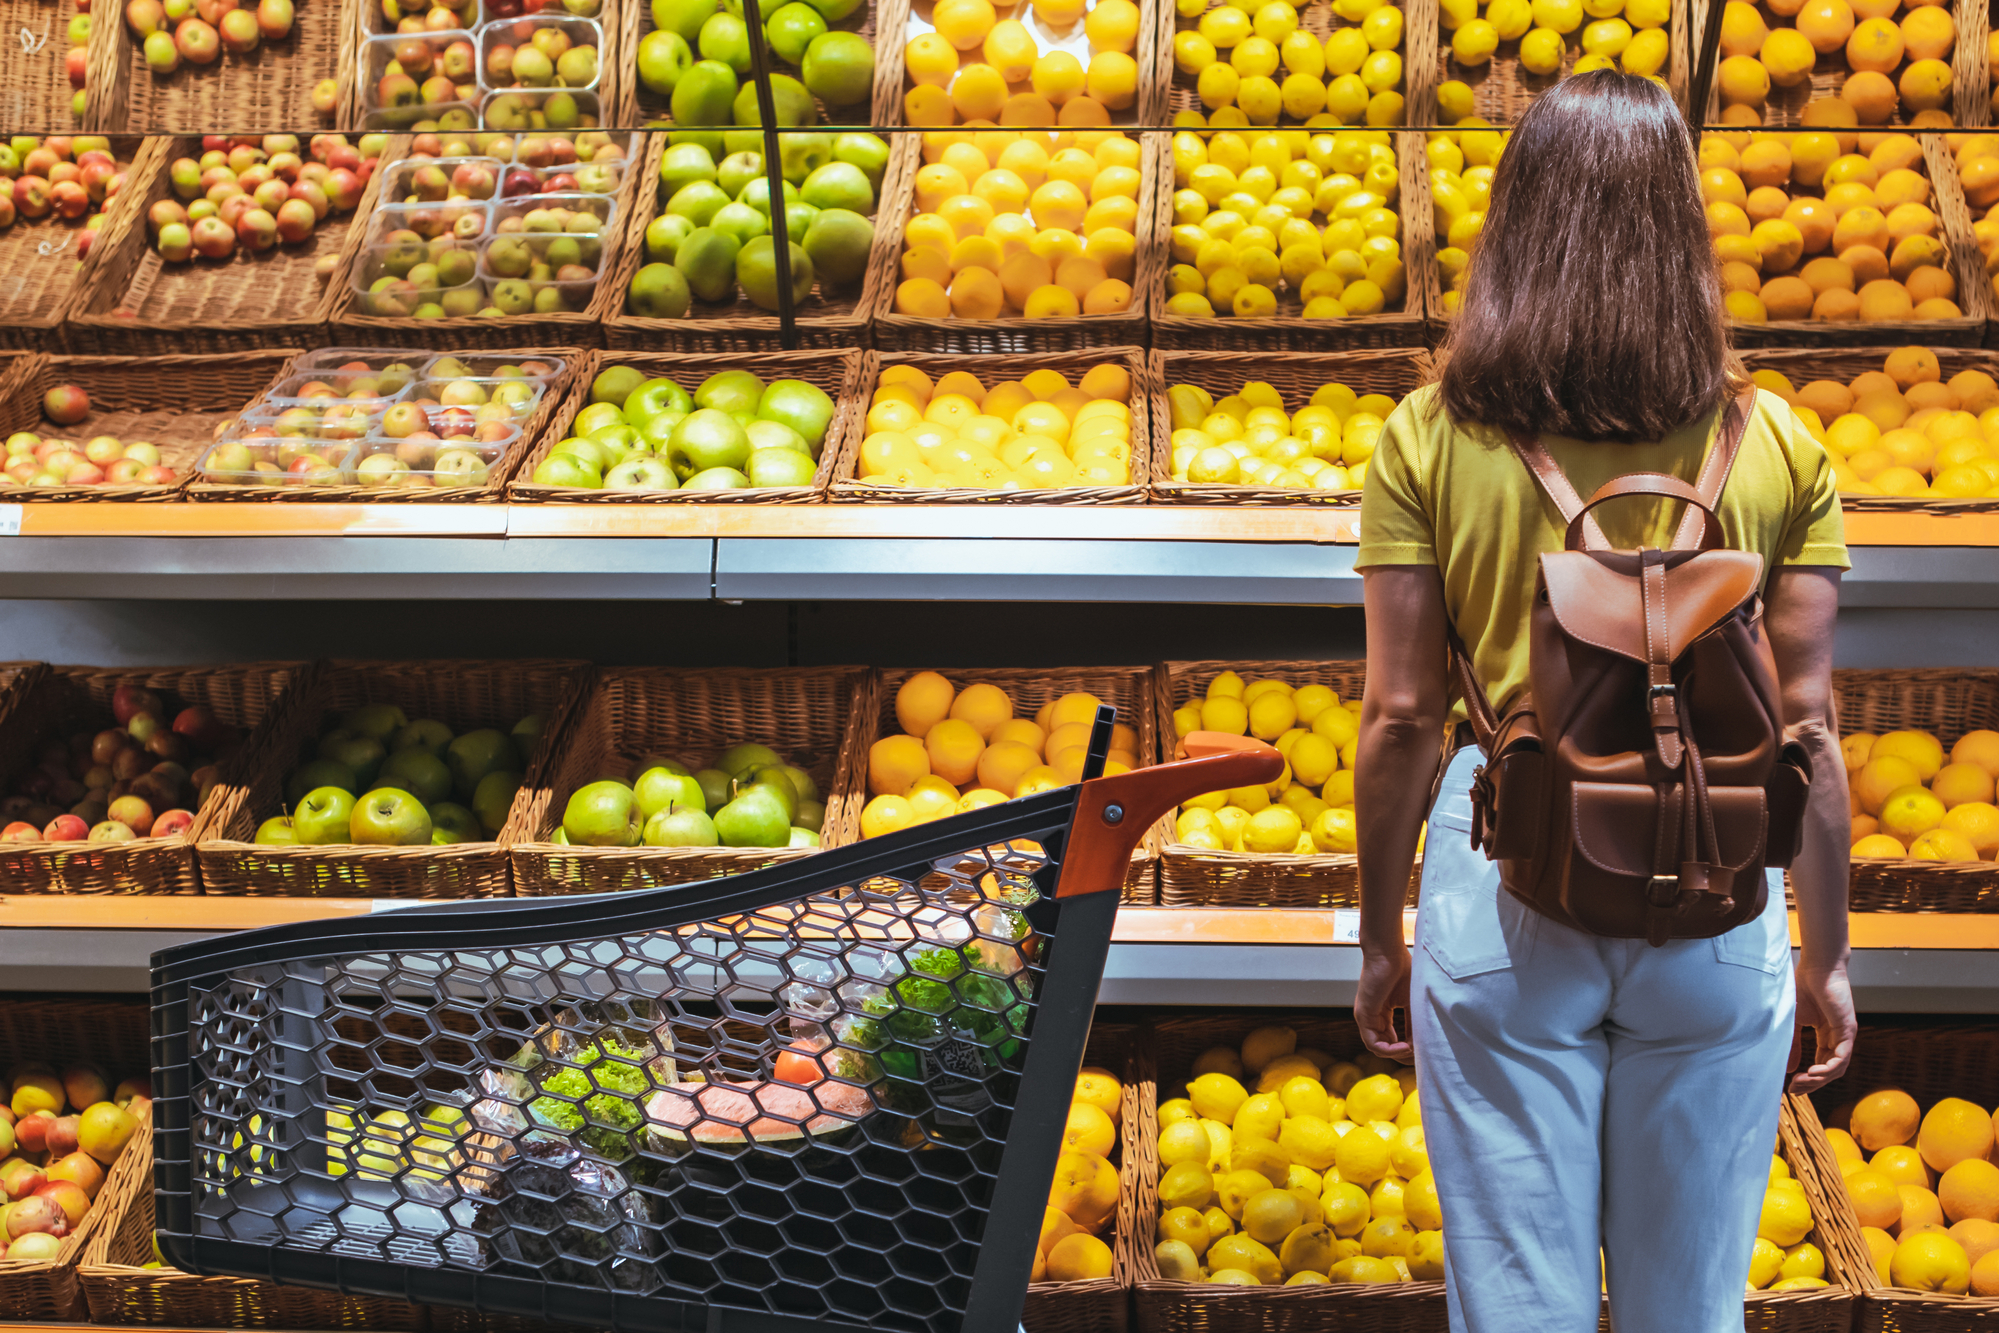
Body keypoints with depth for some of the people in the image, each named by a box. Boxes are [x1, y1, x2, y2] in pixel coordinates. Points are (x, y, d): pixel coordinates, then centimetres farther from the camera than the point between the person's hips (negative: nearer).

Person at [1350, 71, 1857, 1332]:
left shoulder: (1426, 440, -6)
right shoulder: (1778, 446, -3)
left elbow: (1401, 717, -4)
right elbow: (1809, 724, -1)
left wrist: (1380, 935, 8)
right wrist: (1828, 952, 11)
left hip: (1502, 887, -1)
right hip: (1714, 899, 1)